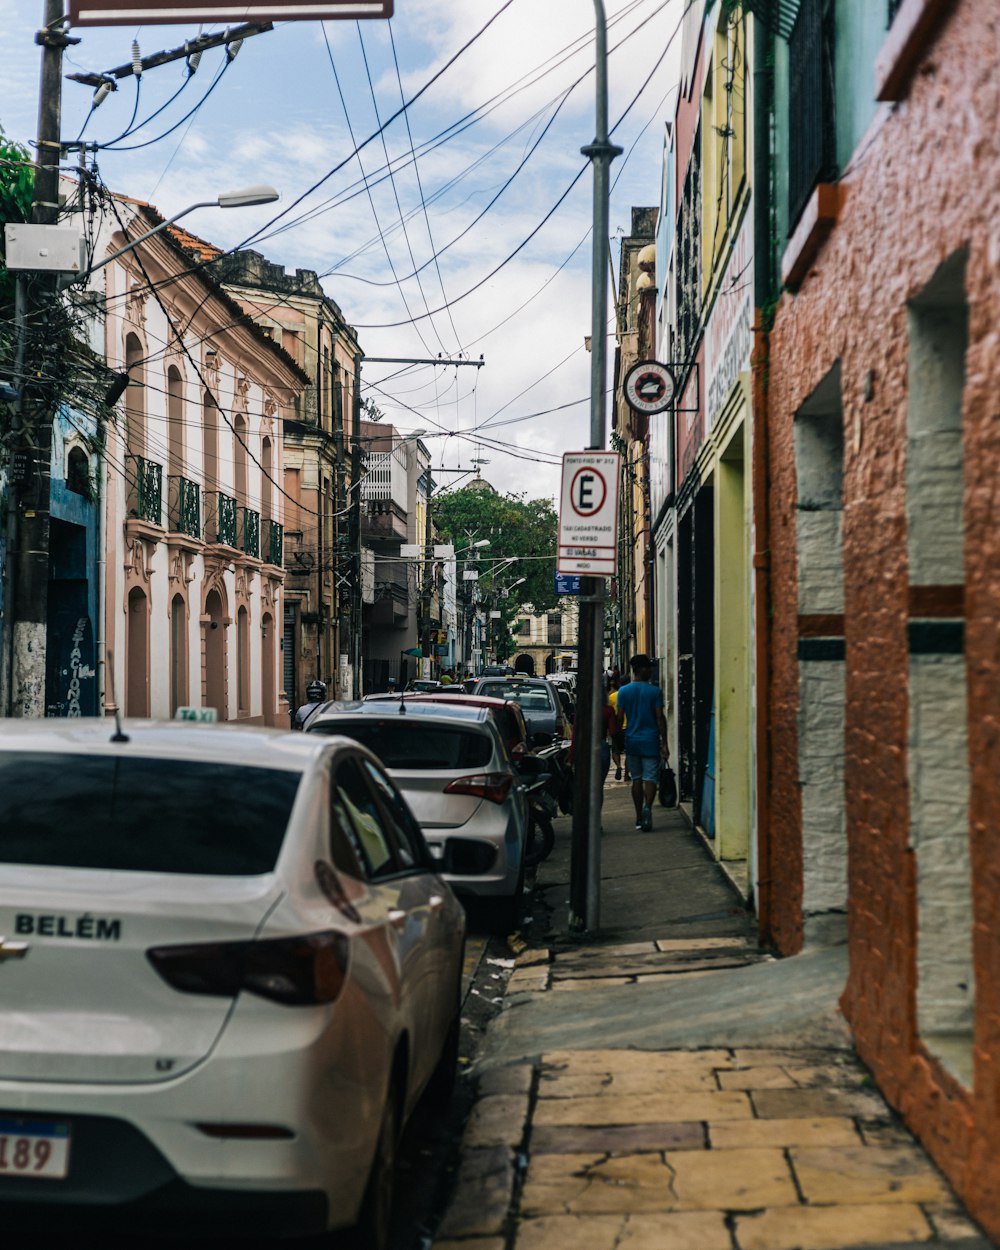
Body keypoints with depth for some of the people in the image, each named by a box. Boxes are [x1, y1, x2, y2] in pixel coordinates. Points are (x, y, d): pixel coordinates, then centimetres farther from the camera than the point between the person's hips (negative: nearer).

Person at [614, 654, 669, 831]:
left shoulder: (623, 691, 2)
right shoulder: (655, 691, -5)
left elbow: (620, 718, 1)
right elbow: (659, 718, -7)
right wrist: (664, 743, -4)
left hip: (632, 741, 3)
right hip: (650, 741, -3)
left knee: (636, 779, 12)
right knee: (650, 778, -1)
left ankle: (639, 817, 14)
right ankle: (647, 807, -25)